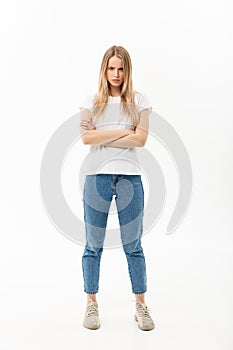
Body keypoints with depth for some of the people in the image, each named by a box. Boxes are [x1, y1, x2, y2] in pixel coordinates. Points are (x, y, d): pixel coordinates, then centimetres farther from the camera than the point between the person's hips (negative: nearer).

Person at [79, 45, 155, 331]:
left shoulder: (138, 101, 8)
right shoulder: (92, 101, 8)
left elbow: (141, 139, -6)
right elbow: (86, 137, -6)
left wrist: (102, 139, -6)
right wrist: (123, 131, -7)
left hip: (129, 177, 0)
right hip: (97, 176, 0)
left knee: (133, 245, 6)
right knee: (93, 245, 6)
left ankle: (141, 306, 19)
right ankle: (91, 305, 20)